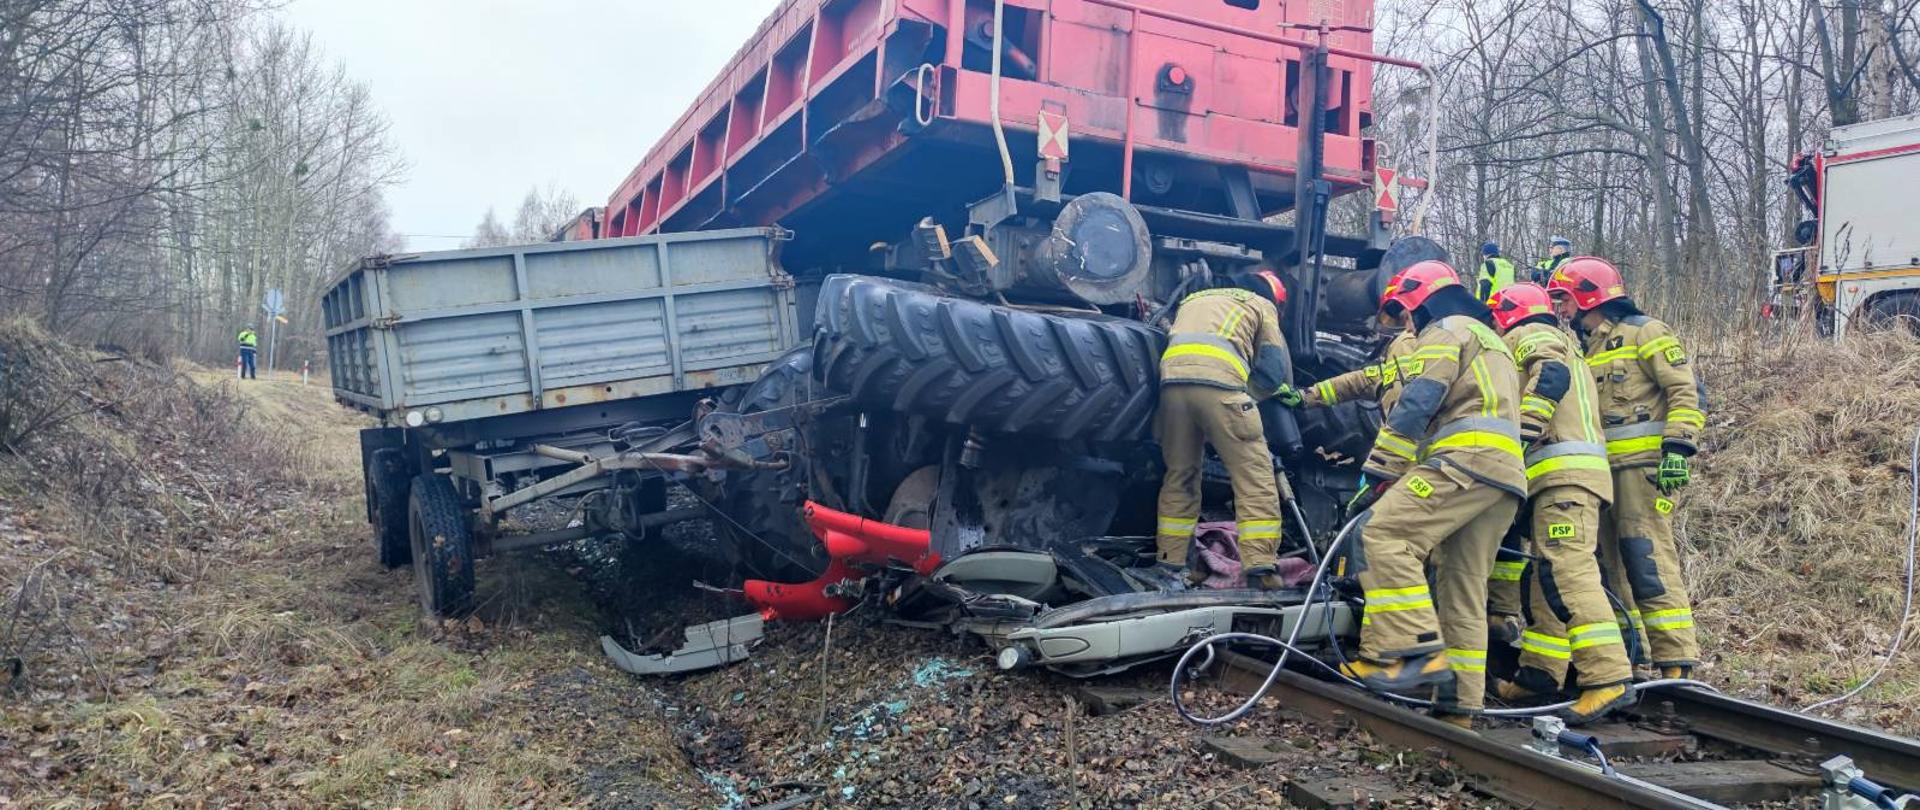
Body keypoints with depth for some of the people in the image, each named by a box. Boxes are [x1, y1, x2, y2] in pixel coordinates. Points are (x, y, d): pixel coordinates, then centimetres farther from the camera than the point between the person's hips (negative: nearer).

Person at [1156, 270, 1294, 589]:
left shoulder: (1194, 299, 39)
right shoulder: (1261, 306, 24)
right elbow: (1277, 374, 14)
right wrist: (1244, 394, 27)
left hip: (1172, 379, 5)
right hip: (1218, 382, -5)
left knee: (1179, 475, 17)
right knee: (1255, 476, -1)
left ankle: (1169, 564, 18)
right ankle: (1259, 568, -9)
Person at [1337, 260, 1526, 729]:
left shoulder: (1445, 329, 5)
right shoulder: (1490, 341, 37)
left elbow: (1416, 404, -7)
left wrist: (1379, 475, -7)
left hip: (1467, 457, -10)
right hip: (1506, 477, 10)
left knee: (1384, 532, -20)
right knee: (1464, 588, 8)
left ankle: (1415, 651, -29)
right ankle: (1457, 704, 7)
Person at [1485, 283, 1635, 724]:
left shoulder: (1527, 336, 4)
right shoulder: (1566, 344, 35)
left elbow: (1551, 374, -17)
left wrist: (1524, 429, -25)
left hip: (1564, 472, -10)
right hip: (1568, 475, 10)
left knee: (1568, 572, -19)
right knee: (1543, 576, 11)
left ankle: (1609, 679, -26)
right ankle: (1539, 673, 14)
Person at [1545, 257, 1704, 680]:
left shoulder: (1644, 332, -1)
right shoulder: (1586, 348, 23)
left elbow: (1686, 390, -9)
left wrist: (1679, 447, -19)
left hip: (1644, 464, -9)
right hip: (1602, 469, 9)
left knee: (1648, 559, -15)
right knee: (1608, 562, 8)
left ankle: (1677, 664, -13)